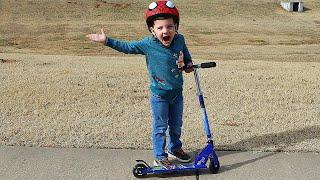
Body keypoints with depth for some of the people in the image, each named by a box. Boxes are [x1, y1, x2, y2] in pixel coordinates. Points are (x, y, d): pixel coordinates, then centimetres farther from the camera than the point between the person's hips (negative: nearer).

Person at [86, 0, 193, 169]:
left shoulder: (180, 40, -6)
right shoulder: (148, 44, -16)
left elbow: (187, 57, 9)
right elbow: (126, 47, -7)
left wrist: (187, 65, -13)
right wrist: (107, 40, -12)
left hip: (177, 93, 4)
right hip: (159, 96, -4)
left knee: (176, 125, 21)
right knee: (160, 127, 8)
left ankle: (175, 148, 44)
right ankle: (159, 157, 23)